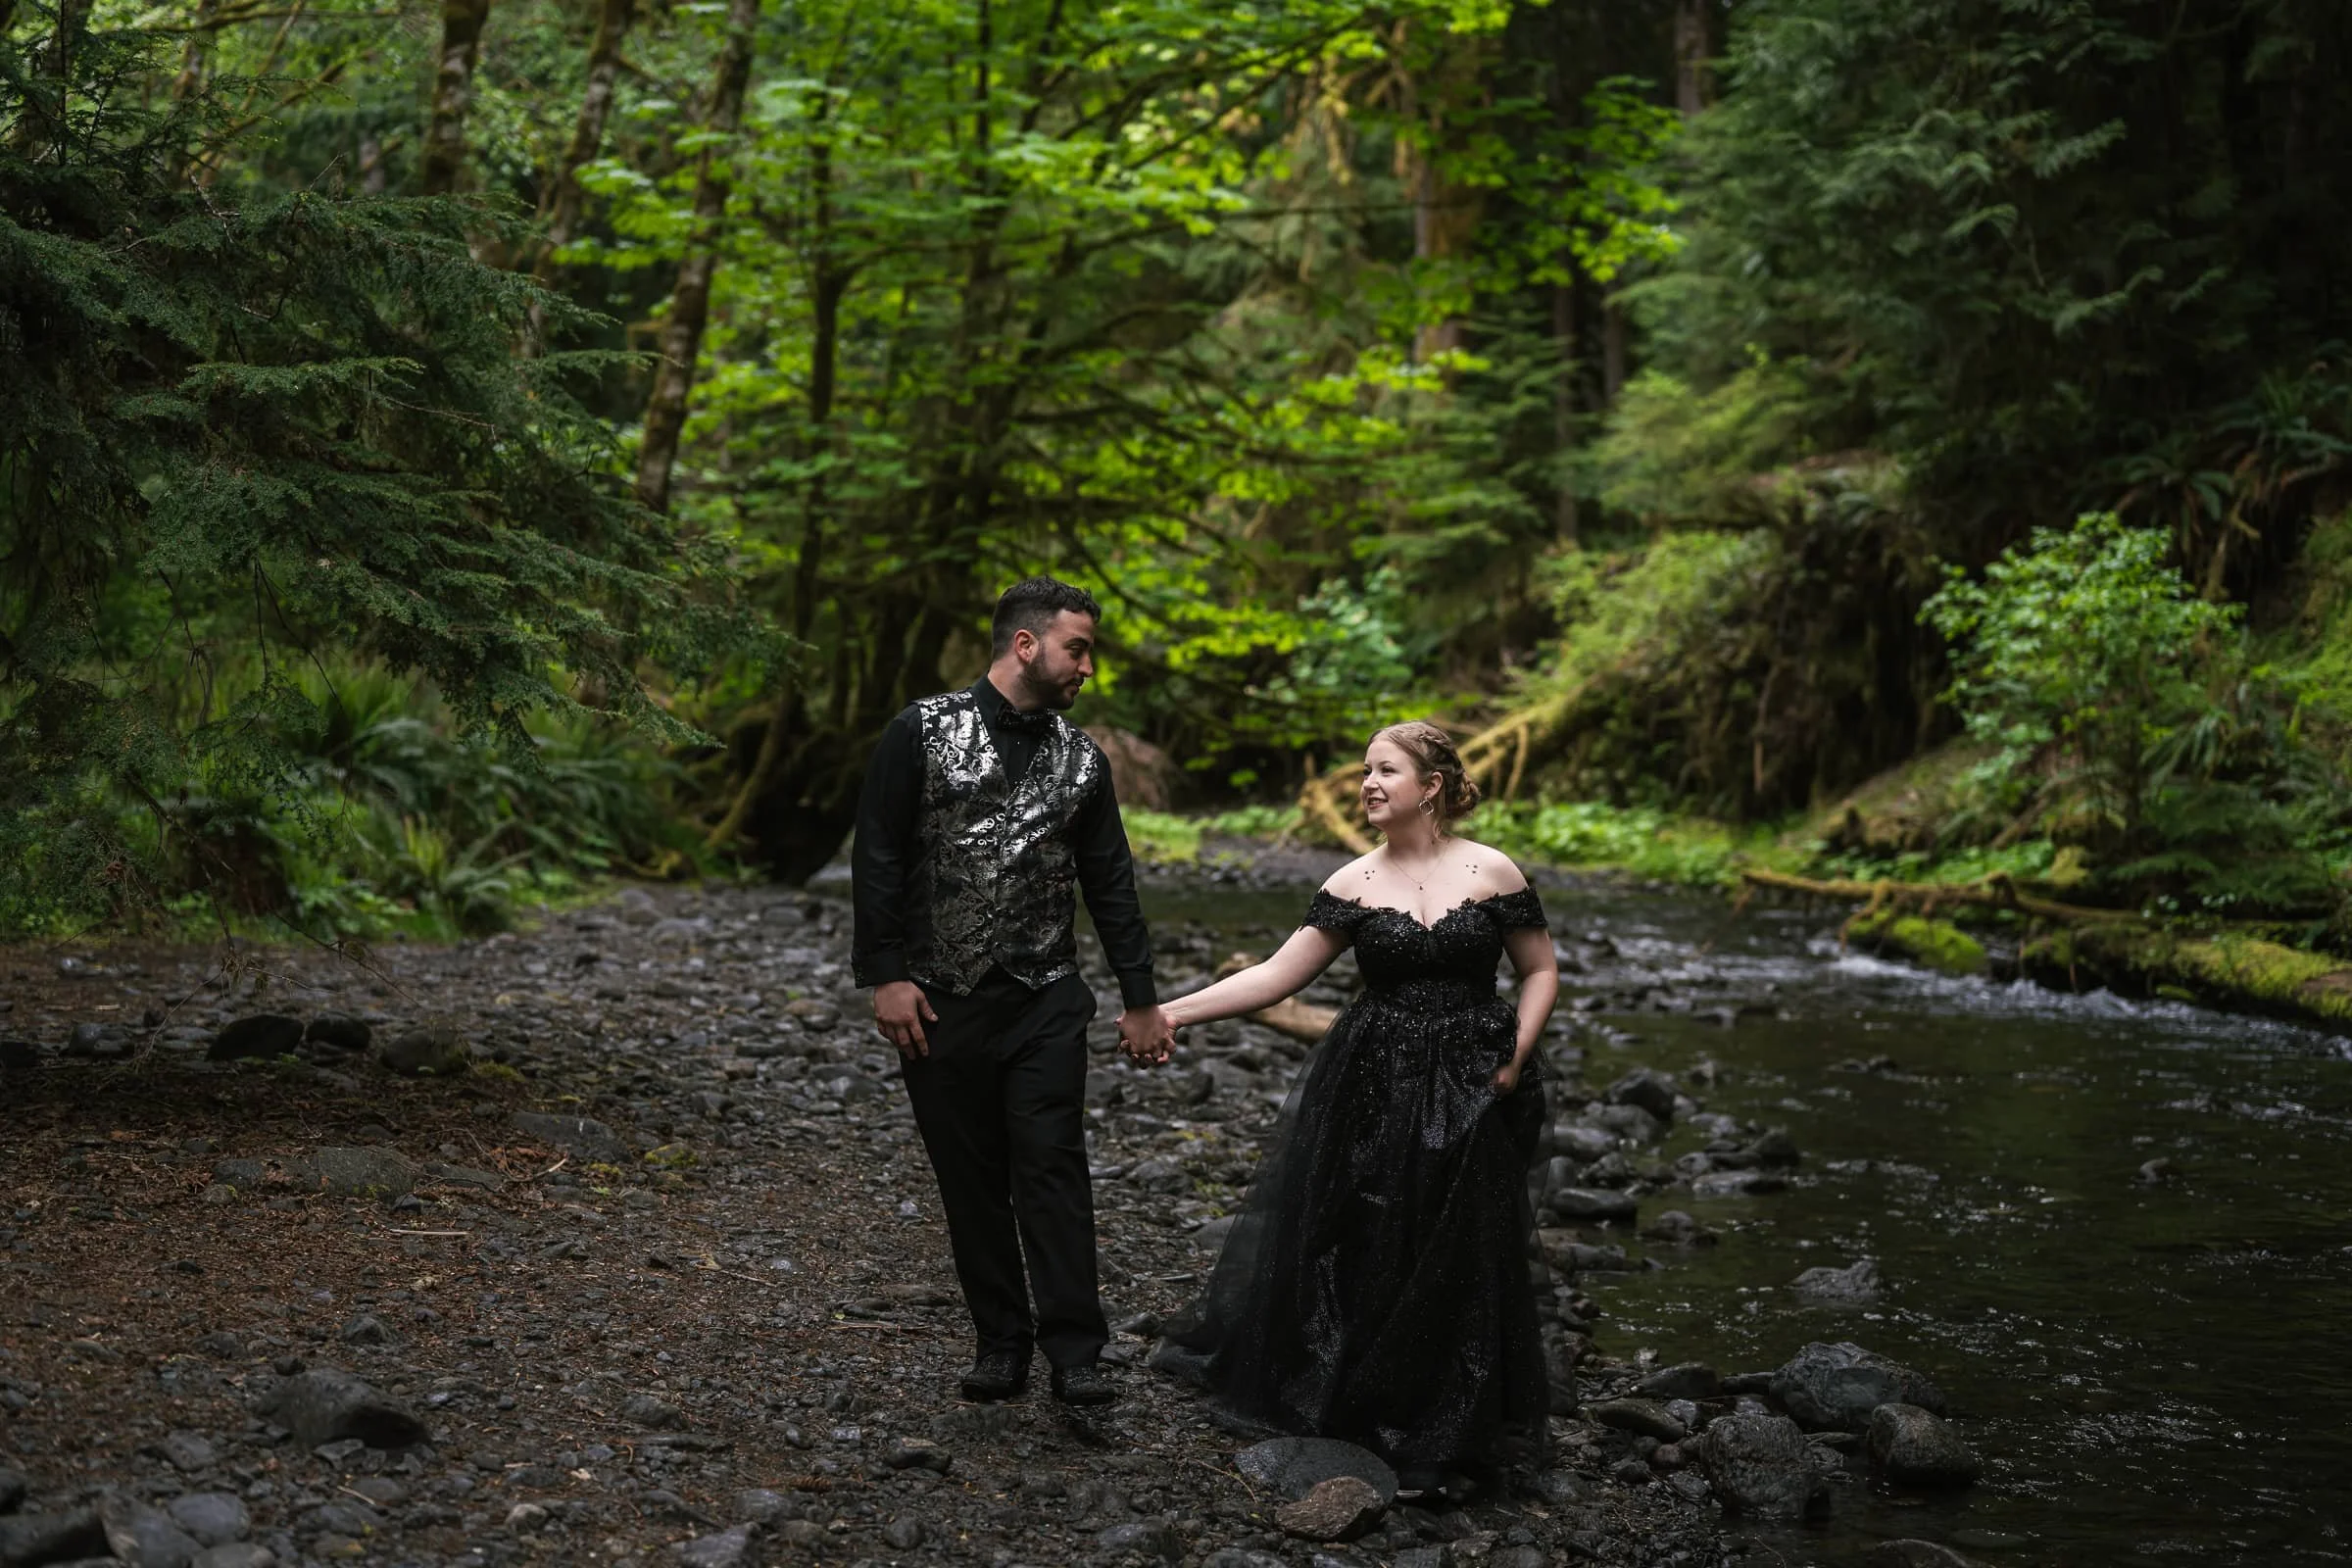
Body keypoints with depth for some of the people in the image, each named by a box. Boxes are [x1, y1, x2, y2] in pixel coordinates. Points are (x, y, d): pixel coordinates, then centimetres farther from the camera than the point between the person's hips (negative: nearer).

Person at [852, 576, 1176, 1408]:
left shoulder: (1080, 759, 8)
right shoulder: (923, 733, -2)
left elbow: (1110, 881, 13)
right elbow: (876, 857, -4)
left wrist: (1140, 998, 11)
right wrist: (886, 974, -10)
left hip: (1046, 1000, 1)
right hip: (940, 999, -1)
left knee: (1052, 1167, -6)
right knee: (970, 1177, 6)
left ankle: (1075, 1353, -4)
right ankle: (1000, 1342, 16)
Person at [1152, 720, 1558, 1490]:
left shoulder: (1492, 873, -4)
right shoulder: (1353, 885, 0)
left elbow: (1541, 971, 5)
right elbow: (1277, 974, -2)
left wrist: (1516, 1057, -8)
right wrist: (1172, 1011, -9)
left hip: (1467, 1096, -1)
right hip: (1371, 1092, 2)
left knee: (1454, 1264, 4)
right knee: (1354, 1250, 6)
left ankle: (1442, 1439, 21)